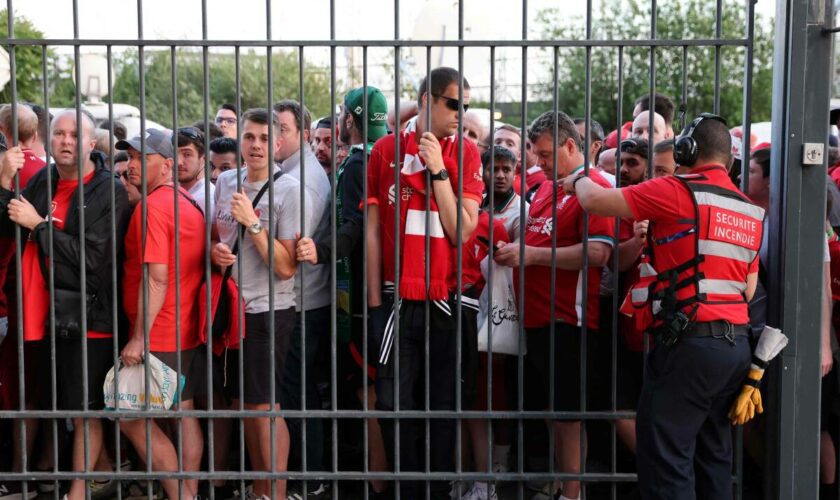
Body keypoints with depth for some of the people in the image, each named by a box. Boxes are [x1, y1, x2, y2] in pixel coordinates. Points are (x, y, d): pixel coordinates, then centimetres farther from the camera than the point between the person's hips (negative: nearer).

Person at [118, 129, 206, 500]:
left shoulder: (152, 206, -16)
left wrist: (139, 337, -20)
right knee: (184, 413, 12)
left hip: (160, 338, -9)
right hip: (189, 331, 9)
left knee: (132, 417, -1)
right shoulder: (189, 203, 12)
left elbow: (157, 278, -21)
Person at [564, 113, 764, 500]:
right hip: (737, 343, 8)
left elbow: (595, 200, -5)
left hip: (689, 342, -8)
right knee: (713, 453, 15)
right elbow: (749, 289, 17)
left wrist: (578, 181, 15)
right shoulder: (750, 210, 15)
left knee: (665, 454, -5)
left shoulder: (677, 192, -8)